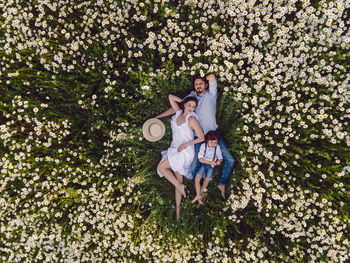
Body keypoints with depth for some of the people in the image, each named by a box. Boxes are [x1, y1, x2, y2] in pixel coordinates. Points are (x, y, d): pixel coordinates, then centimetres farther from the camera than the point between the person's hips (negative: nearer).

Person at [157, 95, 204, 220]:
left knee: (161, 167, -13)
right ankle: (178, 209, 8)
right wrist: (184, 101, 13)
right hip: (175, 150, 6)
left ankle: (180, 186, -2)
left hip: (185, 152, -6)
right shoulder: (179, 113, 9)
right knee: (178, 180, 5)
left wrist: (185, 144, -16)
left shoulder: (191, 119, -8)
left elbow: (201, 137, -11)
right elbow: (170, 97, 17)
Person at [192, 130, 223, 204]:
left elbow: (220, 158, 0)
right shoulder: (203, 146, -13)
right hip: (203, 164, 0)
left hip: (211, 166, 0)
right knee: (197, 179, -15)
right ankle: (198, 195, -2)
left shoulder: (217, 147, -10)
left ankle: (200, 194, 13)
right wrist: (210, 162, -30)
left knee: (207, 180, -9)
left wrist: (219, 161, -25)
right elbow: (200, 159, -17)